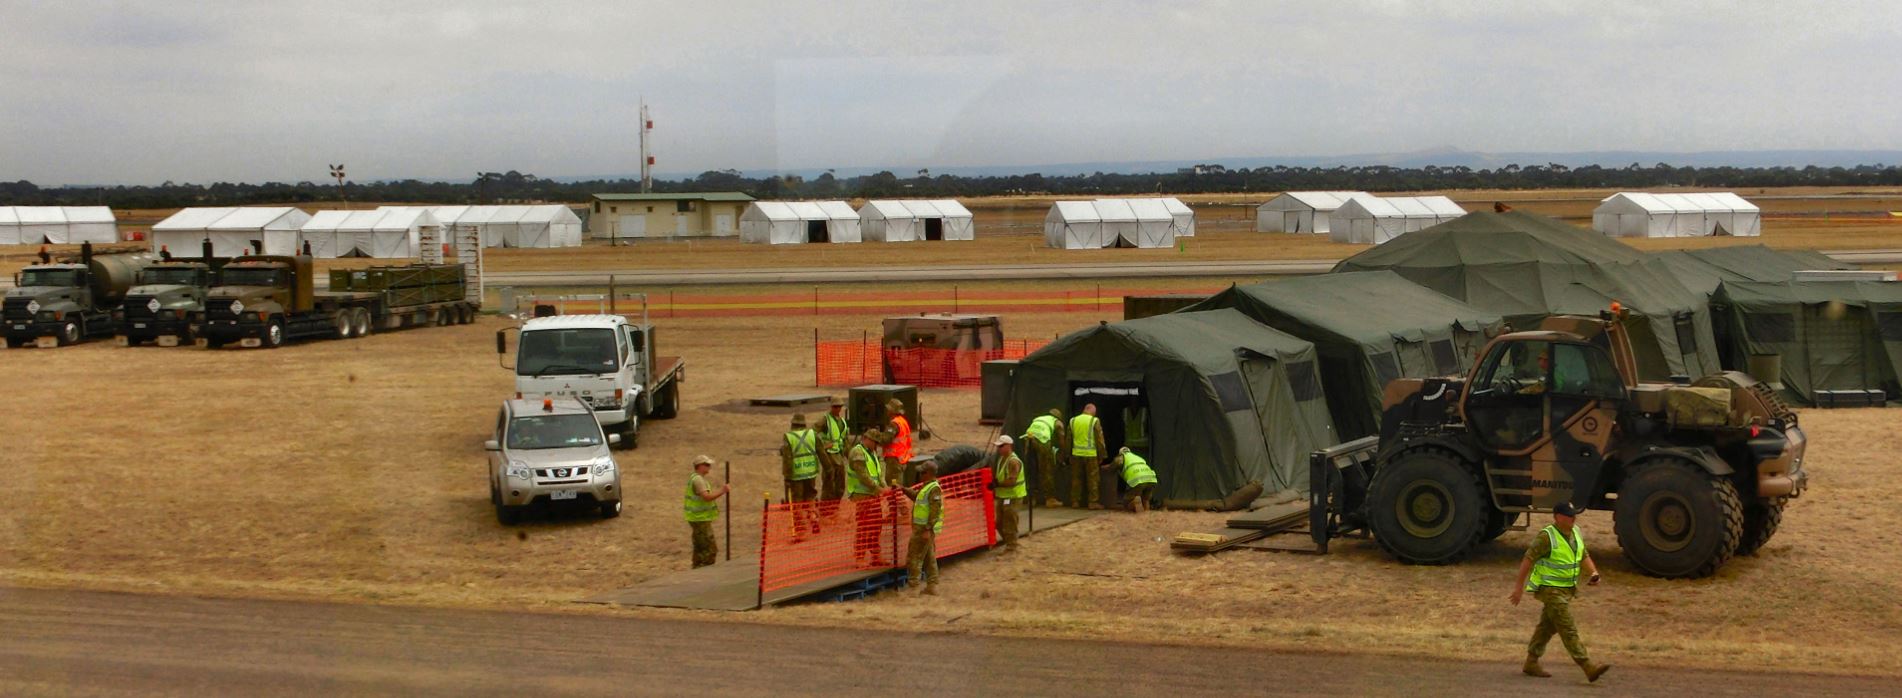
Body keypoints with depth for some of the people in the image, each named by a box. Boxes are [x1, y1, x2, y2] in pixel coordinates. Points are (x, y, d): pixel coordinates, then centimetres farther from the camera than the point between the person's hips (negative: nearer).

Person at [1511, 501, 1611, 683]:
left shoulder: (1576, 533, 7)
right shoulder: (1546, 537, -17)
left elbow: (1584, 557, 16)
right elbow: (1528, 559, -14)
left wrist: (1594, 573, -4)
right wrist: (1519, 585, -14)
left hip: (1568, 589, 8)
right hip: (1551, 589, -8)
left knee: (1547, 627, 15)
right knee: (1569, 630, -10)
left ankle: (1531, 663, 26)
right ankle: (1589, 668, -13)